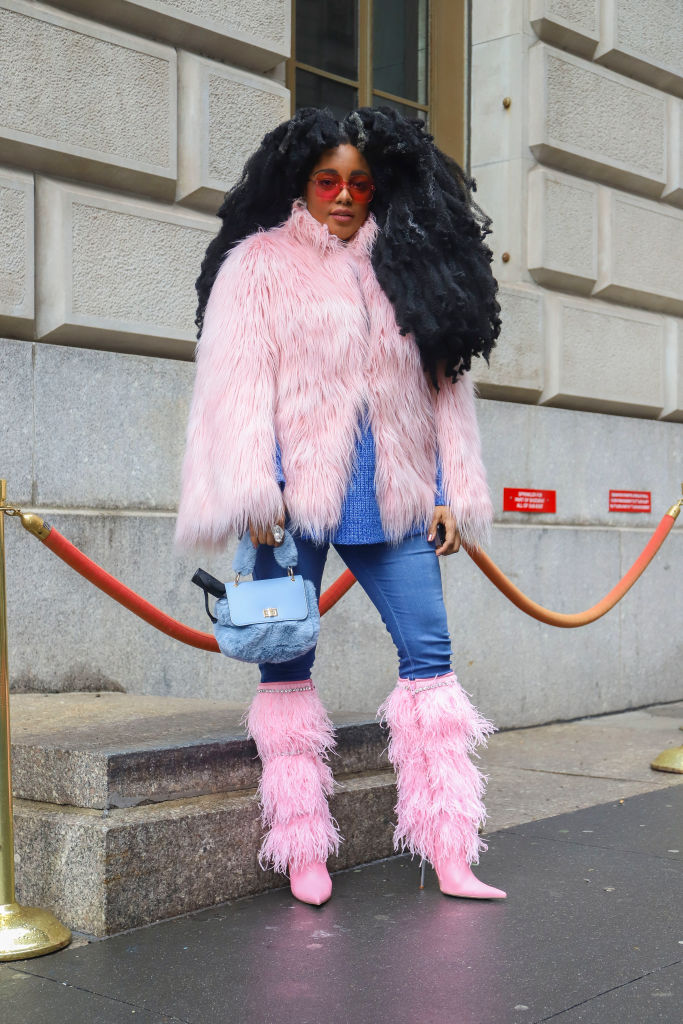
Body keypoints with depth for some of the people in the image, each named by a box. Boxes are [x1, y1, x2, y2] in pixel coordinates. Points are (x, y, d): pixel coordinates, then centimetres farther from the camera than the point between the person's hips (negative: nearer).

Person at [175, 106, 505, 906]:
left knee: (429, 652, -1)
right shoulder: (260, 264, 6)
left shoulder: (409, 272, 17)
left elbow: (445, 386, 14)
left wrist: (450, 494, 6)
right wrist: (253, 494, -13)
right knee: (288, 660, 0)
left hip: (391, 501, 4)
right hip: (297, 499, -3)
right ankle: (301, 850, 9)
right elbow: (236, 384, -3)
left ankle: (450, 854, 4)